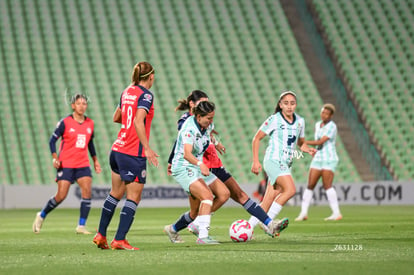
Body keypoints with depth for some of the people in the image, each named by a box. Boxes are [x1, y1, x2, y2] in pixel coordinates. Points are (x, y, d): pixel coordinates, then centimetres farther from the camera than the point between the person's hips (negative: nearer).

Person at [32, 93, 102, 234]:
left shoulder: (90, 123, 8)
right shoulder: (65, 122, -6)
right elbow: (52, 140, -2)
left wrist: (95, 160, 21)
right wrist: (55, 158, -13)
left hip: (83, 164, 4)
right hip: (66, 164, -4)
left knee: (87, 191, -15)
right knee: (61, 196, -6)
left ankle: (81, 226, -10)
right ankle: (41, 215, 20)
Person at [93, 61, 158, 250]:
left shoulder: (127, 91, 11)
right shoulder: (146, 95, -12)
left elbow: (116, 118, 22)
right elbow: (138, 122, -24)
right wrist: (147, 148, -25)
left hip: (117, 149, 8)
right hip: (134, 154, -8)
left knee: (115, 193, 18)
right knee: (133, 198, -1)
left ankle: (101, 235, 19)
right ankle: (119, 240, -5)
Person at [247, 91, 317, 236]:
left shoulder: (300, 121, 12)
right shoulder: (274, 119, -6)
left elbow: (301, 142, 24)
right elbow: (257, 138, 0)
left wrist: (307, 149, 1)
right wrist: (256, 161, -6)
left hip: (286, 164, 6)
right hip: (273, 161, -6)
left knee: (267, 203, 2)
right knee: (290, 189, -26)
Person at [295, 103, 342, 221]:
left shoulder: (332, 127, -12)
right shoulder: (317, 125, 13)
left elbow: (320, 142, -21)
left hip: (329, 160, -7)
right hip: (318, 159, 7)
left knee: (327, 186, -17)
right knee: (310, 186, 1)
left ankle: (337, 213, -13)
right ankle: (303, 213, 5)